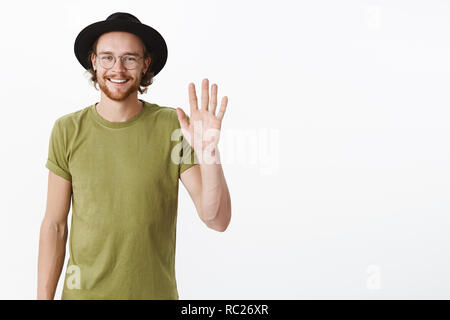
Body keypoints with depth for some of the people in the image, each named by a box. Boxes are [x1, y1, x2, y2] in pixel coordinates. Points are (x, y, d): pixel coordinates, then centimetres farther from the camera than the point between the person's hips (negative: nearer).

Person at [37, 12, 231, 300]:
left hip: (156, 292, -1)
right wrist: (44, 297, -2)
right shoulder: (68, 131, -6)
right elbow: (54, 225, -1)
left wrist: (209, 153, -31)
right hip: (84, 291, 1)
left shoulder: (172, 125, -10)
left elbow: (218, 220, -16)